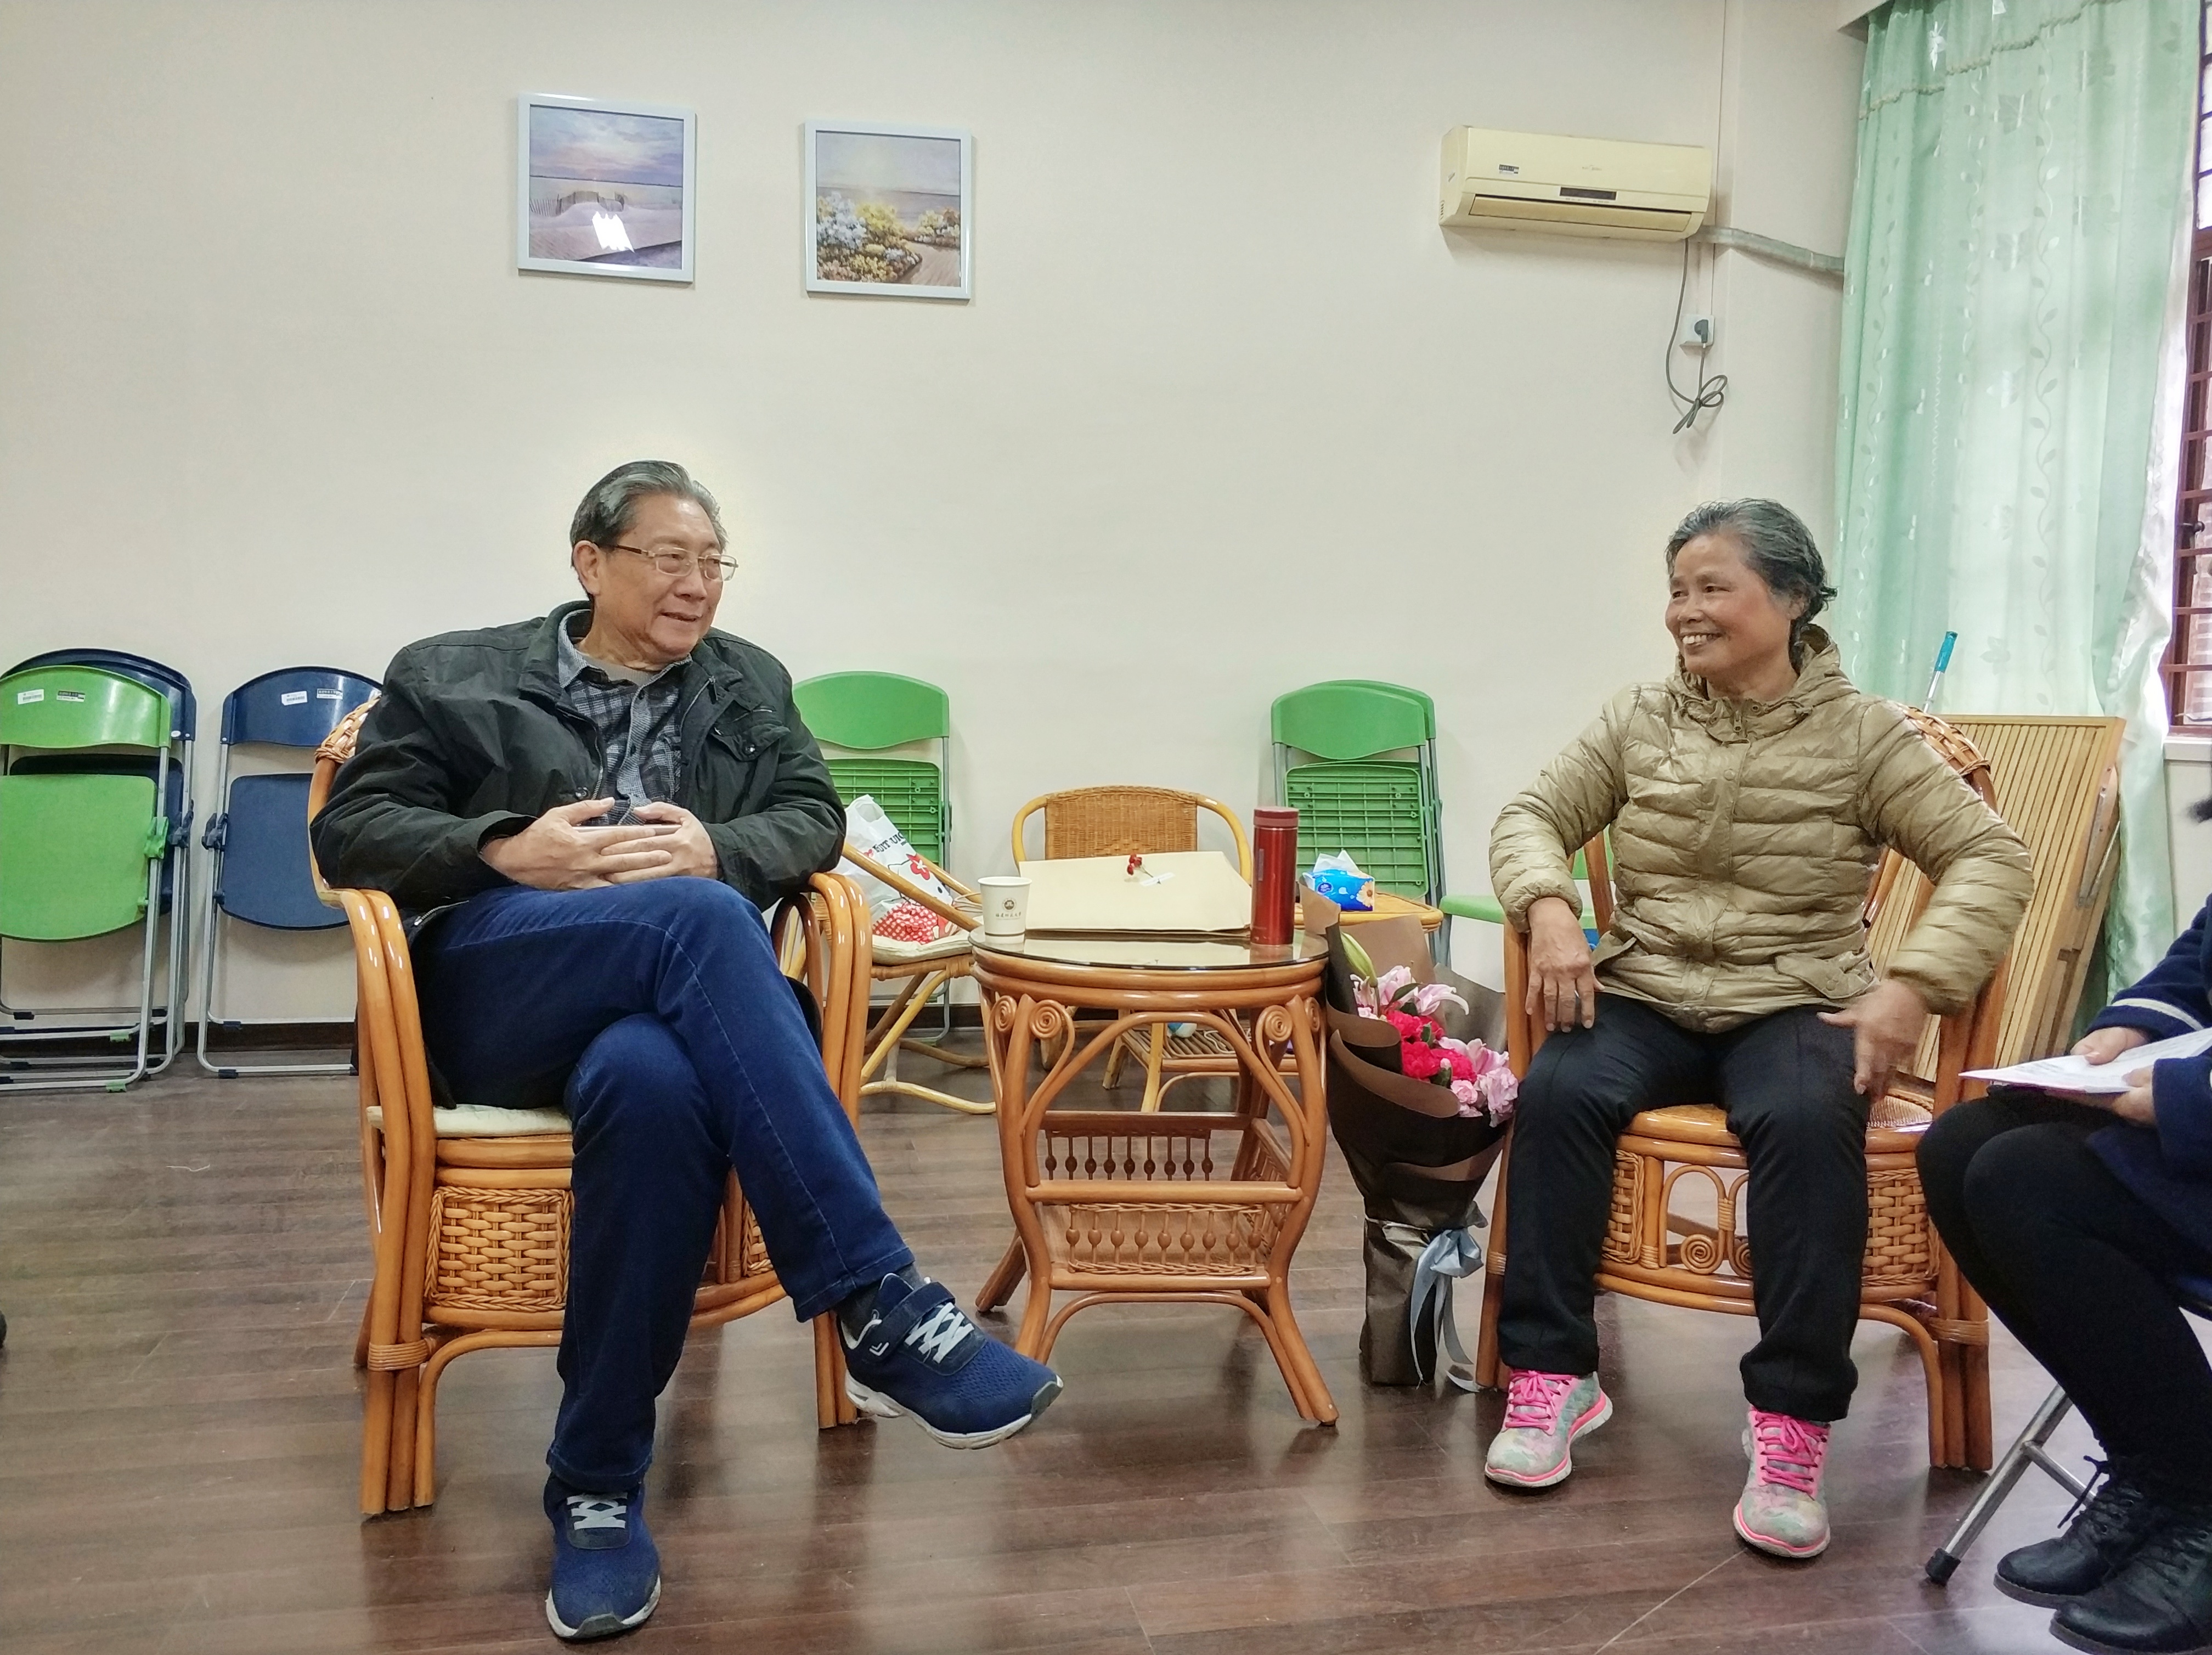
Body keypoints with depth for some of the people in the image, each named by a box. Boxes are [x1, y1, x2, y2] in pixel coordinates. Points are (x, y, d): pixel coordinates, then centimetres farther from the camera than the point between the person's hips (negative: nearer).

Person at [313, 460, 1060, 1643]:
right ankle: (877, 1302, -42)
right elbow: (350, 827, 7)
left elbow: (815, 819, 13)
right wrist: (509, 852, -11)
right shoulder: (455, 678, 15)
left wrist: (716, 852, -10)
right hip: (493, 985, -1)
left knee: (653, 1081, -40)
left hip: (669, 1000, 2)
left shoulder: (750, 684, 23)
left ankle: (597, 1485, -26)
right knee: (696, 919, -37)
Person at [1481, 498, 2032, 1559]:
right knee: (1557, 1094, -29)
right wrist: (1549, 909, -14)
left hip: (1795, 1003, -2)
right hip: (1644, 995, 2)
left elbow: (1988, 860, -4)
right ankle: (1551, 1376, -17)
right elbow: (1532, 819, 8)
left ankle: (1792, 1423, -24)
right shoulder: (1638, 722, 8)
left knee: (1807, 1123, -35)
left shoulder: (1860, 733, 0)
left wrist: (1912, 987, -19)